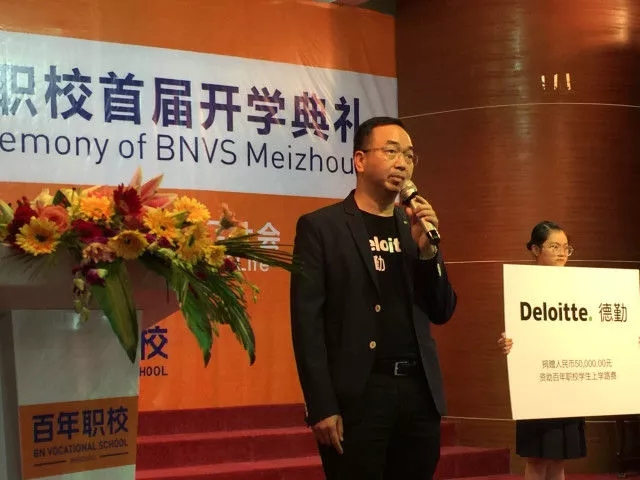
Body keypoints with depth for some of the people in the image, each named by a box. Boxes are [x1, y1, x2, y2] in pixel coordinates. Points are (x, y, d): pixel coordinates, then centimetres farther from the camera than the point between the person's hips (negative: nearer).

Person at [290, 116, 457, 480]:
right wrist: (322, 407, -15)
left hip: (419, 393, 5)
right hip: (358, 395, -5)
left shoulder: (416, 227, 15)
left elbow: (442, 312, 12)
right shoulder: (321, 227, 0)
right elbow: (307, 322, -7)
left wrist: (426, 248, -4)